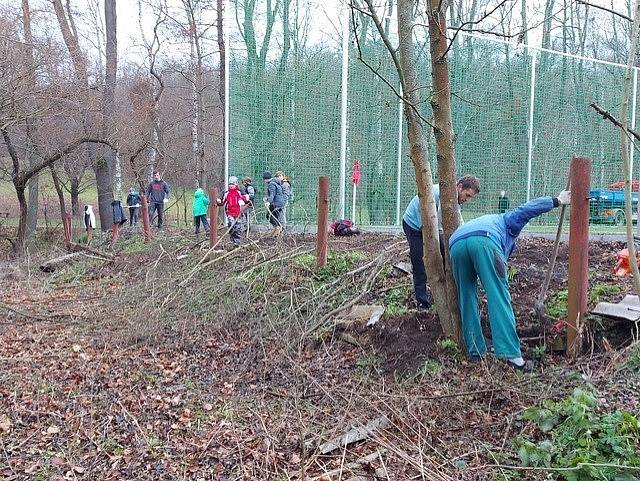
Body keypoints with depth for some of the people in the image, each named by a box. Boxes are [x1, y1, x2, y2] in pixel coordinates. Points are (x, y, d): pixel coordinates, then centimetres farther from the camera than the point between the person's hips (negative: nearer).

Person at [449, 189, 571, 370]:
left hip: (455, 244, 5)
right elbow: (526, 209, 15)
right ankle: (512, 354, -8)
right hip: (484, 241, -5)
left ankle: (475, 352, 18)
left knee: (467, 298, 16)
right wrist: (557, 201, 11)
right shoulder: (508, 222, 36)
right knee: (499, 297, -5)